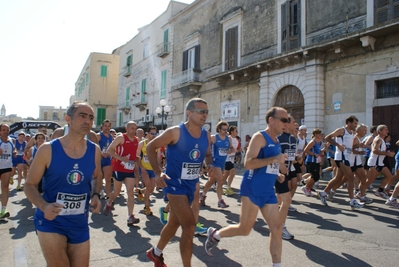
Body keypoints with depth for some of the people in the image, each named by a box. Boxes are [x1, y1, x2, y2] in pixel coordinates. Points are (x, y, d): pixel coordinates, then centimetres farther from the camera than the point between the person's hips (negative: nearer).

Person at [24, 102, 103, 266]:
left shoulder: (95, 151, -3)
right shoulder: (48, 150, -13)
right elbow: (30, 185, -6)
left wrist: (95, 195, -6)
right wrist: (43, 206, -25)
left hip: (80, 224, 4)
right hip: (50, 222, -4)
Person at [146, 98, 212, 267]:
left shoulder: (206, 135, 0)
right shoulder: (175, 132, -17)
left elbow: (207, 154, 17)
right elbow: (151, 147, -10)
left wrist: (210, 166, -6)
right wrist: (158, 173, -21)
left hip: (191, 185, 7)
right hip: (175, 184, -7)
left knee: (174, 223, 21)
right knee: (189, 226, -13)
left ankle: (155, 253, 45)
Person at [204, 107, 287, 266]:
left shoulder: (276, 142, 14)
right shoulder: (260, 137, -13)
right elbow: (248, 163, -23)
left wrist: (277, 174, 10)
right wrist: (274, 159, -25)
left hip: (268, 192, 8)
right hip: (252, 190, -8)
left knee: (277, 229, 5)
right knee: (244, 229, 3)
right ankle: (215, 235, 26)